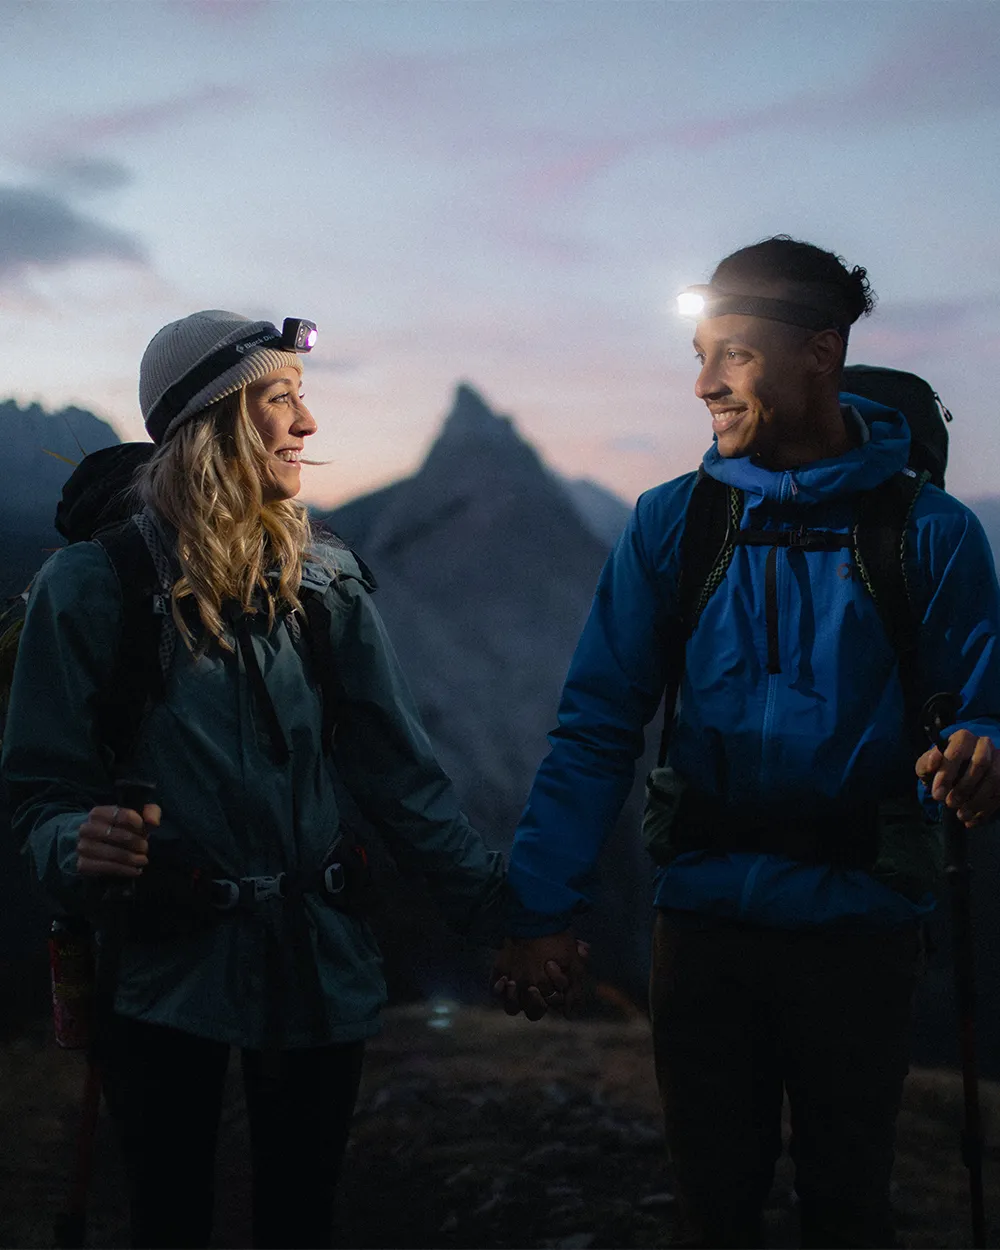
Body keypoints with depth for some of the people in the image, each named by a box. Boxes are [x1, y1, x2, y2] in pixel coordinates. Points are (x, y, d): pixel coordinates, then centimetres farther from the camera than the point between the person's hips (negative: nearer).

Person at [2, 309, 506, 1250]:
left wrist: (498, 909, -4)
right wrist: (78, 849, -28)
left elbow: (399, 772, 2)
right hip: (165, 969, -3)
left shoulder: (325, 584, 2)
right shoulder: (91, 586, -7)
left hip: (318, 969, 3)